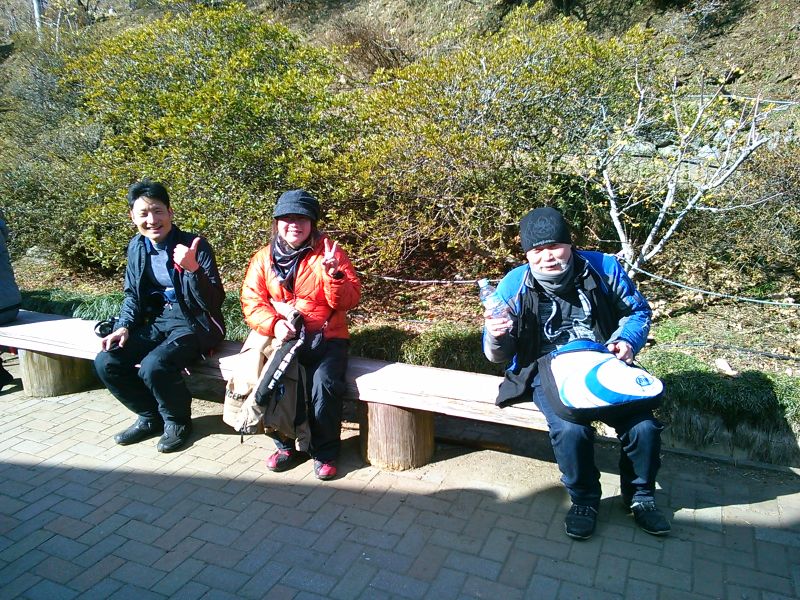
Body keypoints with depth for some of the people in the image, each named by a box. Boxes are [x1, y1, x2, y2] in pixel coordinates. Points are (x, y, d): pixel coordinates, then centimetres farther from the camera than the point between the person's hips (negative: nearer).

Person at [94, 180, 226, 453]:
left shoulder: (194, 246, -15)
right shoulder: (137, 247, 3)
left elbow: (214, 301, -19)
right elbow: (132, 294, 16)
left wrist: (192, 268, -35)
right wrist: (124, 326, -1)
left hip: (193, 324, -6)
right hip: (156, 321, 7)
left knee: (153, 366, -30)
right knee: (106, 362, -10)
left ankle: (178, 420, 1)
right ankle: (150, 416, 12)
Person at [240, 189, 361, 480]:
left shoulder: (328, 252, 0)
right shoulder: (264, 258, 7)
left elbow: (348, 301, -6)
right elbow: (252, 302, 1)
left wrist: (334, 273, -25)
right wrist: (274, 325, -19)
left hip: (326, 338, -2)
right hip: (282, 337, 2)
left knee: (323, 382, -28)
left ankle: (325, 452, -4)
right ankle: (285, 444, 2)